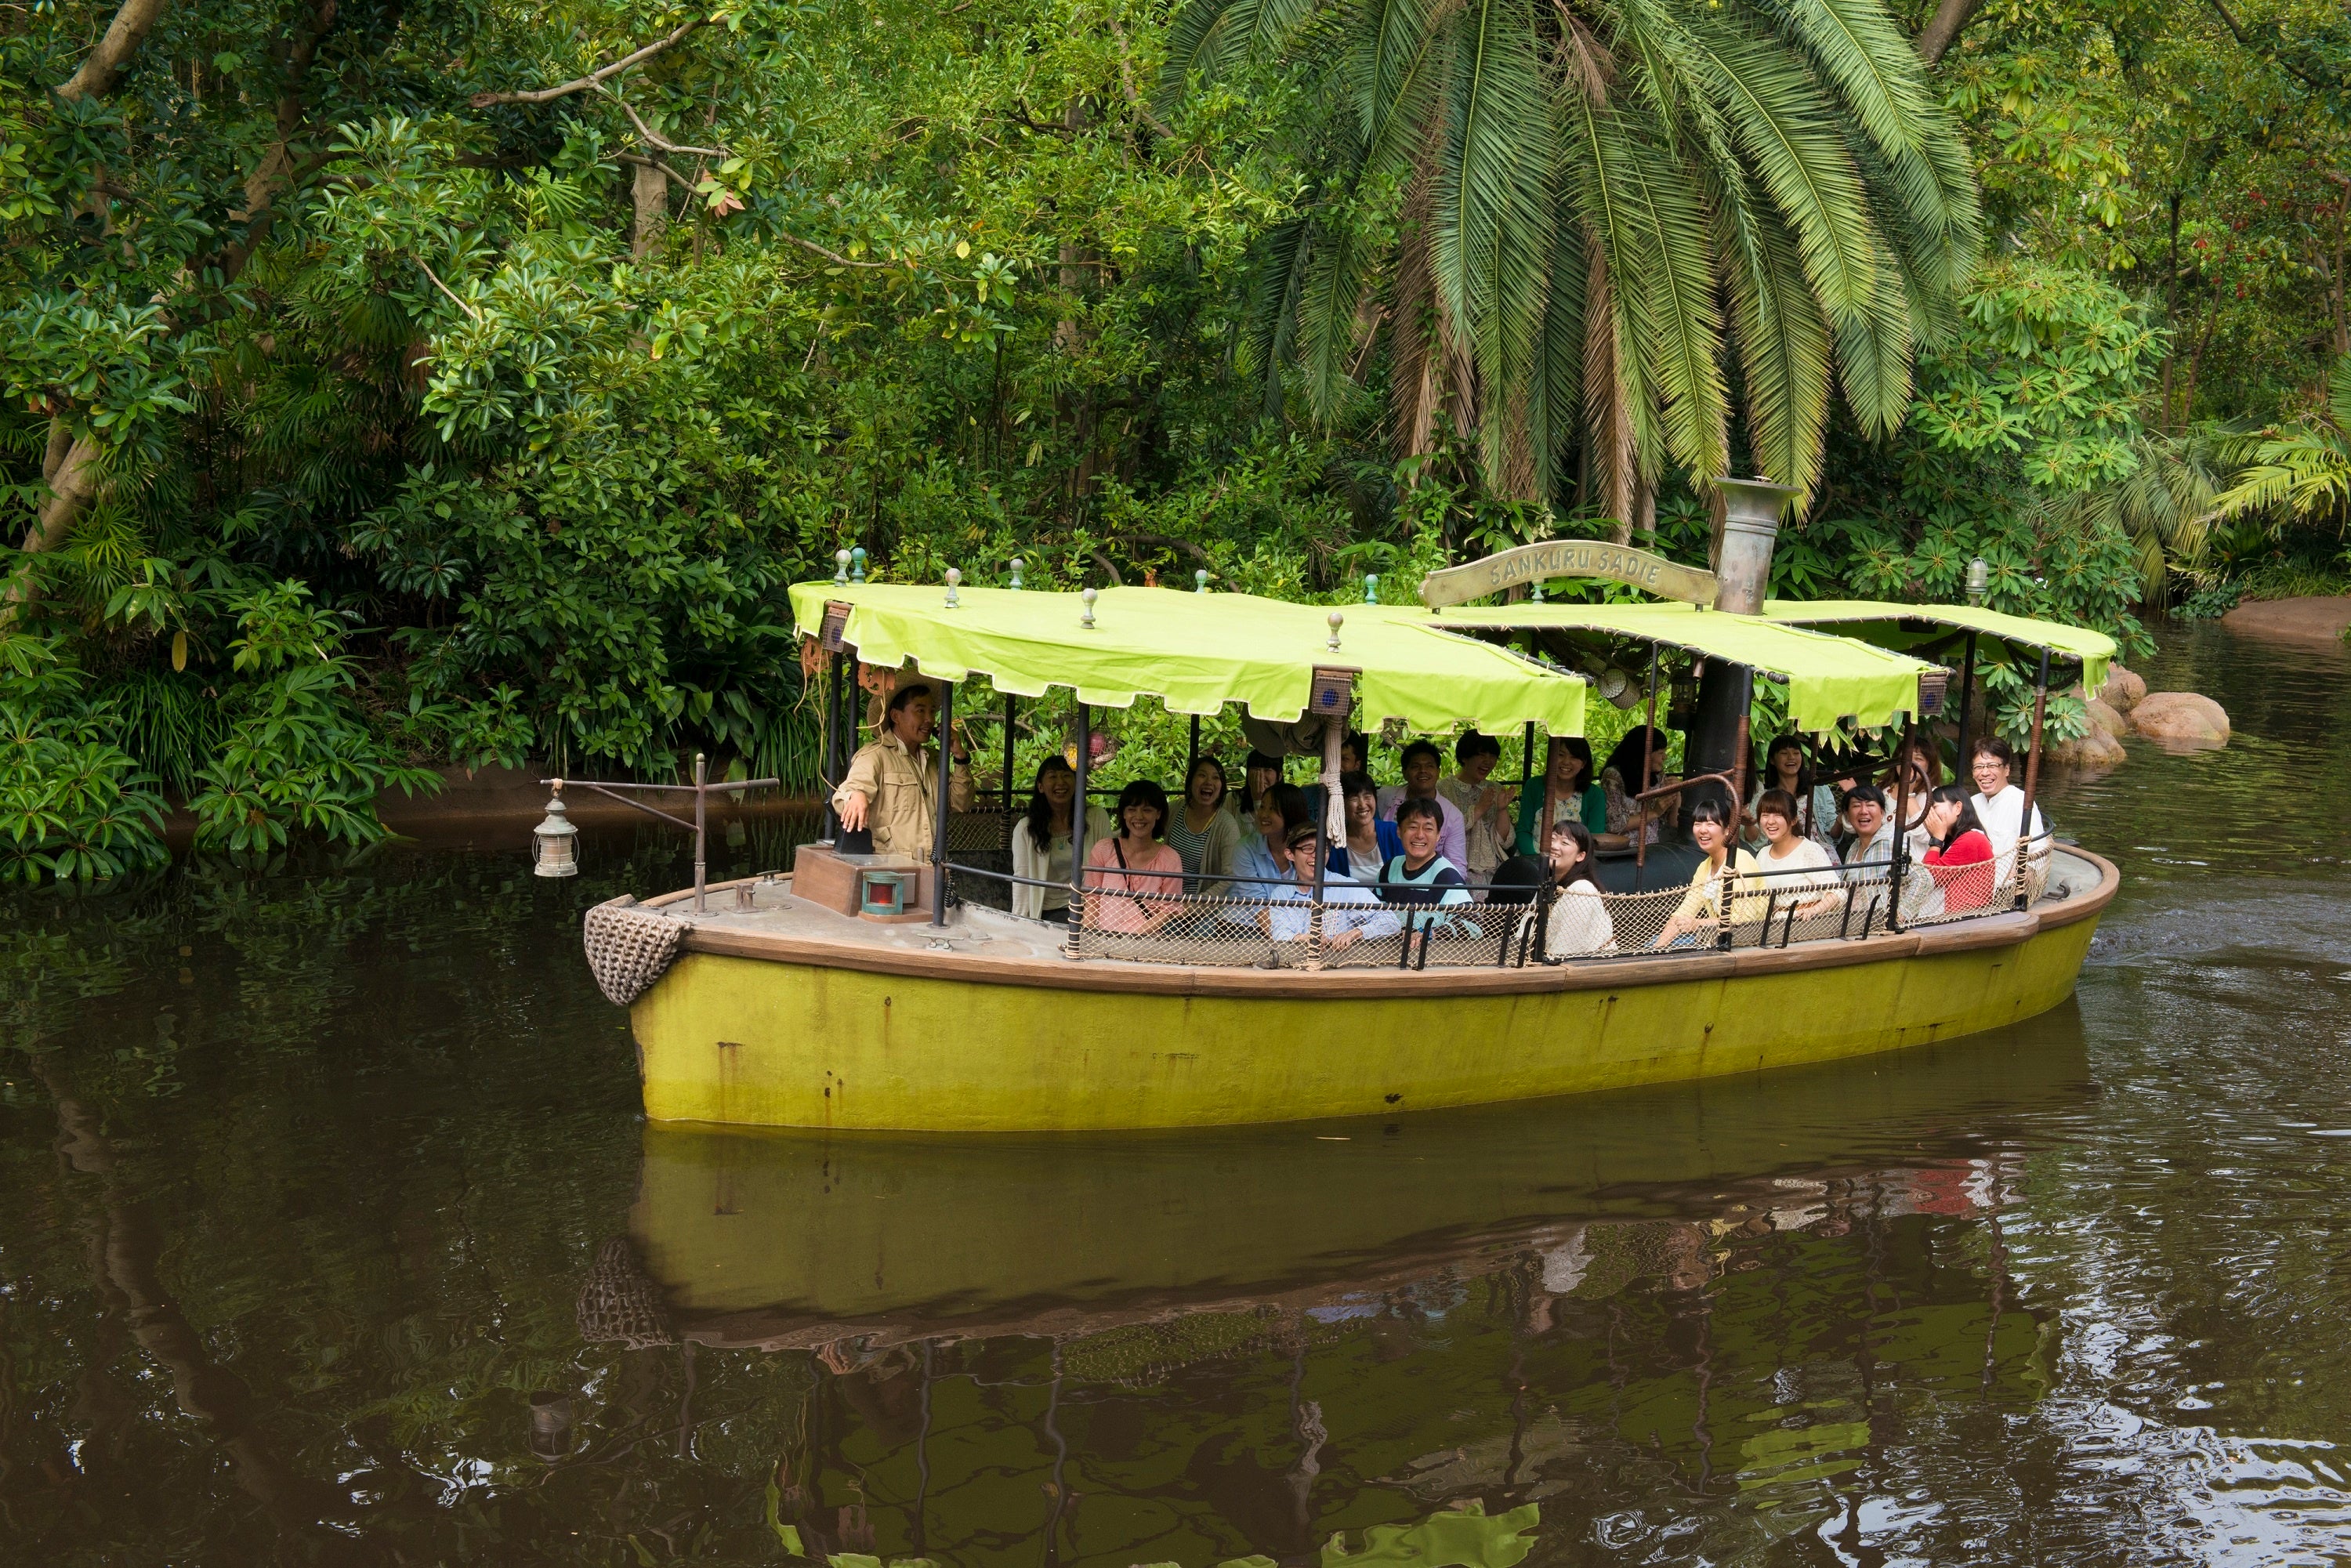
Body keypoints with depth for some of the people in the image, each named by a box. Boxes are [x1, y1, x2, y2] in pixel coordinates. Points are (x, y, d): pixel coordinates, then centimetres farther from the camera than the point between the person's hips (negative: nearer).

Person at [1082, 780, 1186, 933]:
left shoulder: (1170, 860, 1)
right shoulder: (1103, 850, 5)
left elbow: (1169, 909, 2)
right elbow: (1092, 898, 10)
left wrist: (1137, 935, -12)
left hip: (1145, 943, -1)